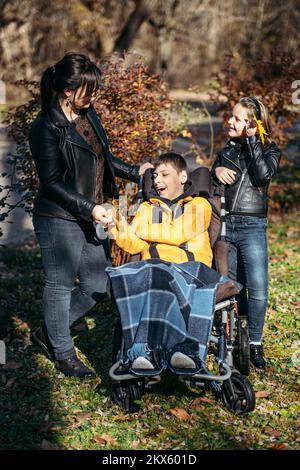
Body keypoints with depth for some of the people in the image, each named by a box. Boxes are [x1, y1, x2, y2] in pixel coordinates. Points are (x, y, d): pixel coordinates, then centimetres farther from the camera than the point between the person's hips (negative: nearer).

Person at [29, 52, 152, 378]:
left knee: (96, 286, 13)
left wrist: (134, 172, 12)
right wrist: (89, 208, -23)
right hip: (59, 220, -9)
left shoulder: (88, 114, 7)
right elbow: (52, 183, -18)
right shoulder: (46, 128, -18)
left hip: (92, 217, 9)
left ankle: (49, 334, 31)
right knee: (60, 286, 7)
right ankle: (63, 353, 24)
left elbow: (102, 157, 21)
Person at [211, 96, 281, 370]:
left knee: (257, 288, -11)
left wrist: (253, 141, -14)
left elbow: (263, 175, -17)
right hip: (224, 225, 4)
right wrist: (216, 172, -8)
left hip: (252, 226, -4)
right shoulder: (227, 150, 14)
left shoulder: (269, 150, 3)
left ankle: (255, 344, 2)